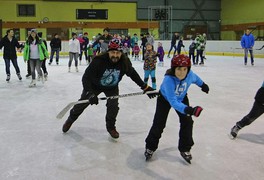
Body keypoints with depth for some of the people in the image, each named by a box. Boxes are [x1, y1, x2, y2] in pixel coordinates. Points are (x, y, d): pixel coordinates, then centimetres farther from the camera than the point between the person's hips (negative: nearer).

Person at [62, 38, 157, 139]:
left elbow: (133, 74, -8)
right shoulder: (99, 61, -37)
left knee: (113, 106, -12)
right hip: (94, 85, -2)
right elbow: (86, 77, -33)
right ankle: (70, 119, 37)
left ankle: (110, 127, 17)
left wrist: (146, 87, -7)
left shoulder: (125, 62, -26)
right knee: (83, 103, 8)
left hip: (112, 87, 2)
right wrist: (90, 93, -43)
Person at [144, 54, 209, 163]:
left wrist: (203, 85, 19)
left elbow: (195, 79, 0)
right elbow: (173, 102, -48)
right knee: (159, 123, -4)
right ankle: (150, 147, 18)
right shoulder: (168, 79, -43)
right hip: (165, 98, -4)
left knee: (187, 121, -2)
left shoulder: (190, 75, -29)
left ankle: (185, 149, 15)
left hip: (181, 98, 4)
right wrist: (187, 109, -63)